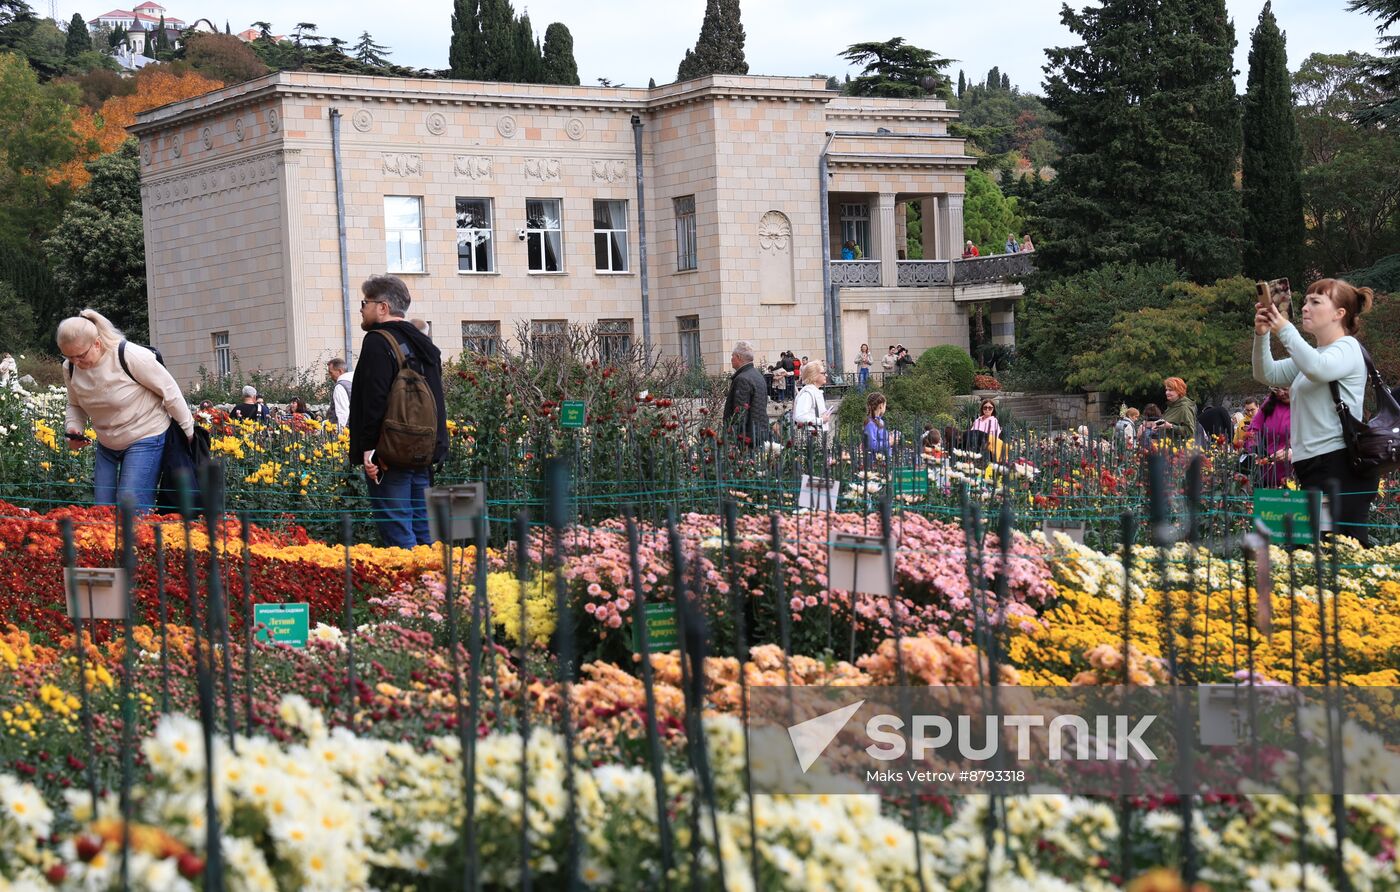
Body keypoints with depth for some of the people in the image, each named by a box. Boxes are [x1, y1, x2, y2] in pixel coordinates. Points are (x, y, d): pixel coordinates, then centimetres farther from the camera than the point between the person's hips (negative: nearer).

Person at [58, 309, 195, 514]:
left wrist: (189, 433, -8)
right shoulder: (72, 368, -5)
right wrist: (73, 428, -9)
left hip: (145, 440, -7)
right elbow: (76, 406, 13)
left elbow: (170, 391, -14)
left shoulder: (130, 356, -24)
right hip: (106, 446, 7)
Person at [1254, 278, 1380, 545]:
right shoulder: (1313, 353, 23)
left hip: (1342, 465, -9)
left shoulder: (1348, 348, -4)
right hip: (1313, 466, 9)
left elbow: (1318, 369, -25)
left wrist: (1285, 329, -16)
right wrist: (1261, 334, 5)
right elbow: (1267, 375, 20)